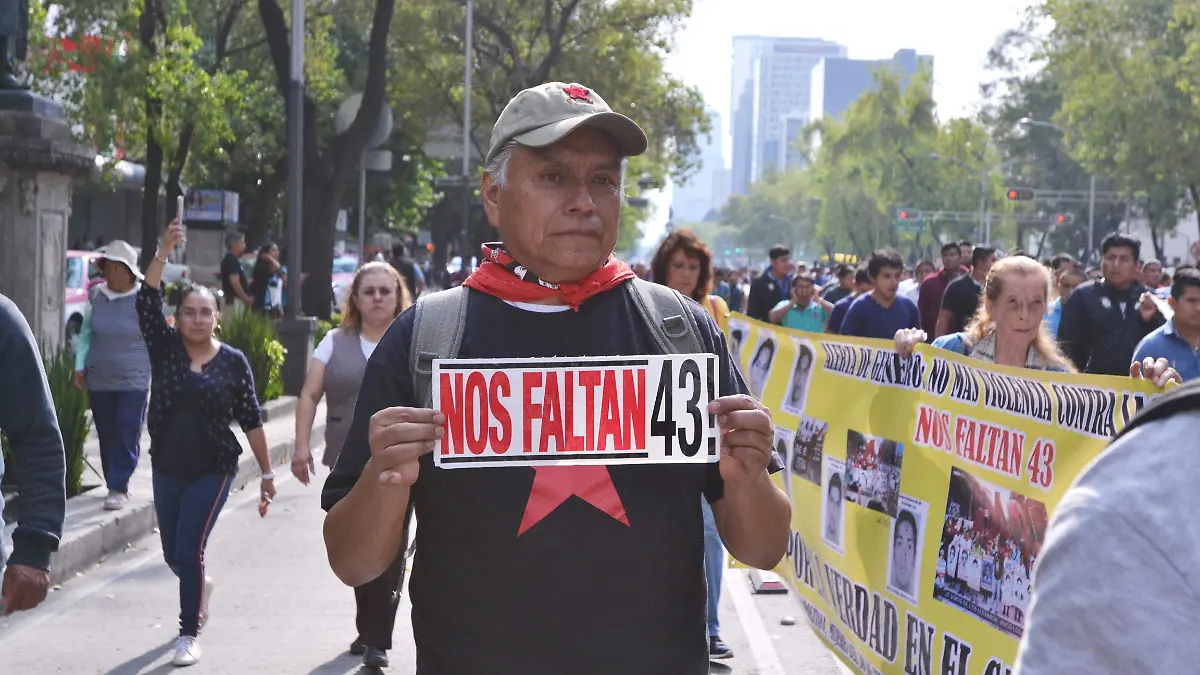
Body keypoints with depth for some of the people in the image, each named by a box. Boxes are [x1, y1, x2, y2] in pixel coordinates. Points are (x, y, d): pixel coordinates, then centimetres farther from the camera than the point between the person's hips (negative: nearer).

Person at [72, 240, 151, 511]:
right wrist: (80, 366, 6)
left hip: (134, 380, -3)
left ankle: (118, 488, -2)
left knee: (128, 435, -7)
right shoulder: (96, 296, 1)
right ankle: (115, 485, 20)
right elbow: (86, 334, 12)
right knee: (106, 435, 8)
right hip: (99, 380, 4)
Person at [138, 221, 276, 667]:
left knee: (190, 551, -10)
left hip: (212, 471, -3)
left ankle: (189, 634, 5)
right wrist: (164, 252, -25)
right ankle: (200, 589, 48)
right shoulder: (164, 348, -1)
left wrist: (266, 471, 0)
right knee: (173, 555, 14)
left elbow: (251, 420, -1)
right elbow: (147, 302, -16)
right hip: (166, 470, 3)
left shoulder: (233, 362, -5)